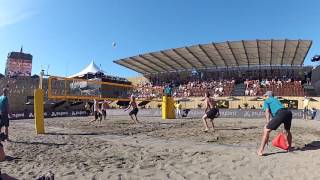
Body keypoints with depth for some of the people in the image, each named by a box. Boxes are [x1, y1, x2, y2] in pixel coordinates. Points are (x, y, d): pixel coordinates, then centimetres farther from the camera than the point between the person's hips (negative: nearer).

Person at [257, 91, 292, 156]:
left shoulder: (266, 101, 20)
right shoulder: (276, 99, 39)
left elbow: (267, 112, 3)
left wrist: (267, 123, -5)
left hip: (280, 114, -7)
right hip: (288, 112, 7)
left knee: (266, 130, -2)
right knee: (288, 130, 32)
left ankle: (260, 151, -3)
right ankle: (289, 148, 48)